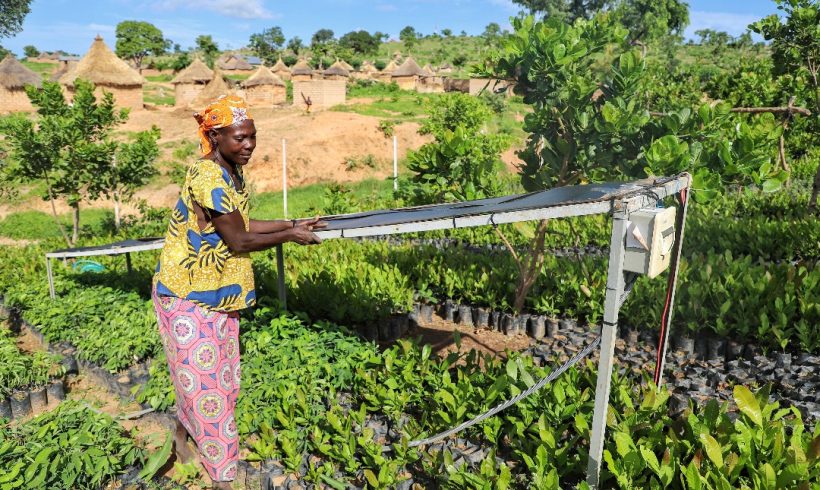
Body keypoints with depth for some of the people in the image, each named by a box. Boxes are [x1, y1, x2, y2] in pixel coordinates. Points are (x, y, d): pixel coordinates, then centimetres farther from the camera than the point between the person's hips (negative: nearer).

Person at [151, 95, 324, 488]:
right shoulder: (210, 180, -26)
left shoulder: (230, 172, 3)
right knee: (206, 381, 1)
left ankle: (182, 437, 45)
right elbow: (240, 241, -22)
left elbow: (242, 225, 10)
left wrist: (292, 224, 5)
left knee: (219, 376, 20)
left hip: (217, 291, 9)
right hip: (190, 294, -9)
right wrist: (289, 236, -11)